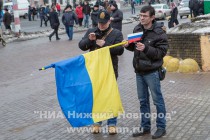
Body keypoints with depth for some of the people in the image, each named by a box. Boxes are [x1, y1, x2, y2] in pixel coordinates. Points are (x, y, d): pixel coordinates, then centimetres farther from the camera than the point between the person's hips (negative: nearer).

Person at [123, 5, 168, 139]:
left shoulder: (159, 32, -13)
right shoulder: (137, 29, 5)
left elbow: (162, 52, -17)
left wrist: (146, 48, -27)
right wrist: (128, 44, -4)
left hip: (152, 72, -6)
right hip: (139, 71, 6)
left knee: (157, 99, 5)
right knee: (143, 100, 15)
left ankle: (161, 127, 18)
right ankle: (145, 126, 27)